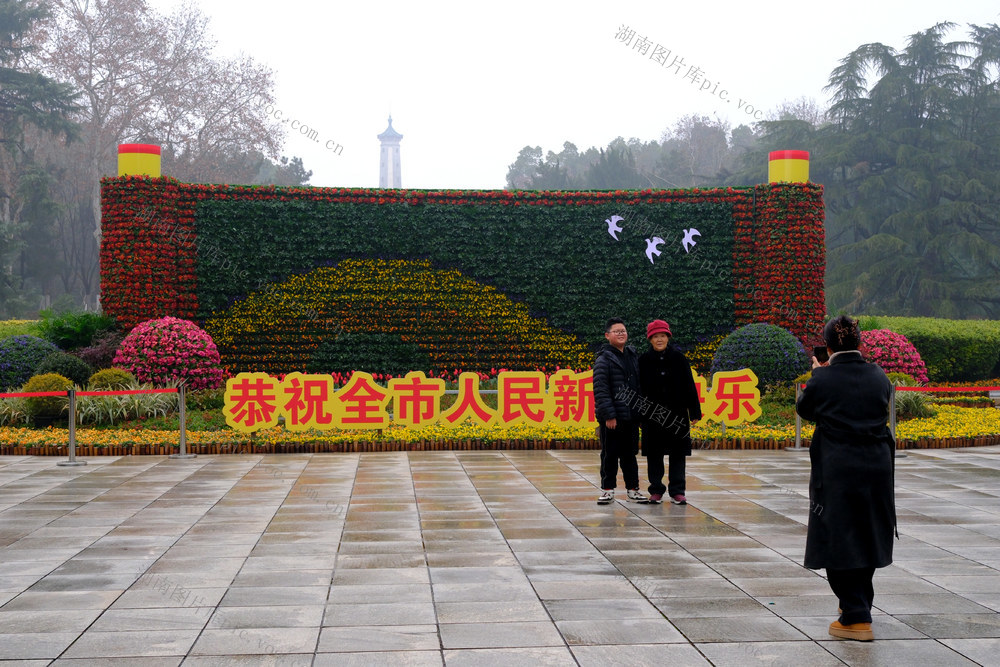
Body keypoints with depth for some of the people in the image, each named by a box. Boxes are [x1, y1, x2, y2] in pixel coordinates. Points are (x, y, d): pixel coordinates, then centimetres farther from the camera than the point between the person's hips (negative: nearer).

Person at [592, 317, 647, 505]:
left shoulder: (633, 356, 13)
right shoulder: (604, 359, -7)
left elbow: (639, 385, 18)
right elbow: (600, 389, -13)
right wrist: (608, 415, -18)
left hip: (631, 416, 6)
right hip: (611, 418, -5)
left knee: (630, 454, 12)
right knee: (610, 454, 2)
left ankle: (633, 488, 20)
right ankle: (608, 489, 11)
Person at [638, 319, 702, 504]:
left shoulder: (678, 357, 2)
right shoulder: (644, 360, 1)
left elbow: (689, 386, 4)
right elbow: (638, 388, 2)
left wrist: (694, 411, 0)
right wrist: (639, 413, -3)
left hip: (677, 414, 0)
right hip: (652, 415, 0)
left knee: (678, 454, 3)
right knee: (653, 454, 5)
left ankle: (677, 491, 10)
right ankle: (656, 490, 16)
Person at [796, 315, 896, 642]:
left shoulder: (823, 379, -13)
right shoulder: (879, 377, -1)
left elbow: (804, 409, 4)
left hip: (836, 470, -5)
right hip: (876, 468, 5)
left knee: (839, 541, 3)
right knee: (865, 538, 20)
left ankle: (856, 618, 1)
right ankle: (859, 602, 36)